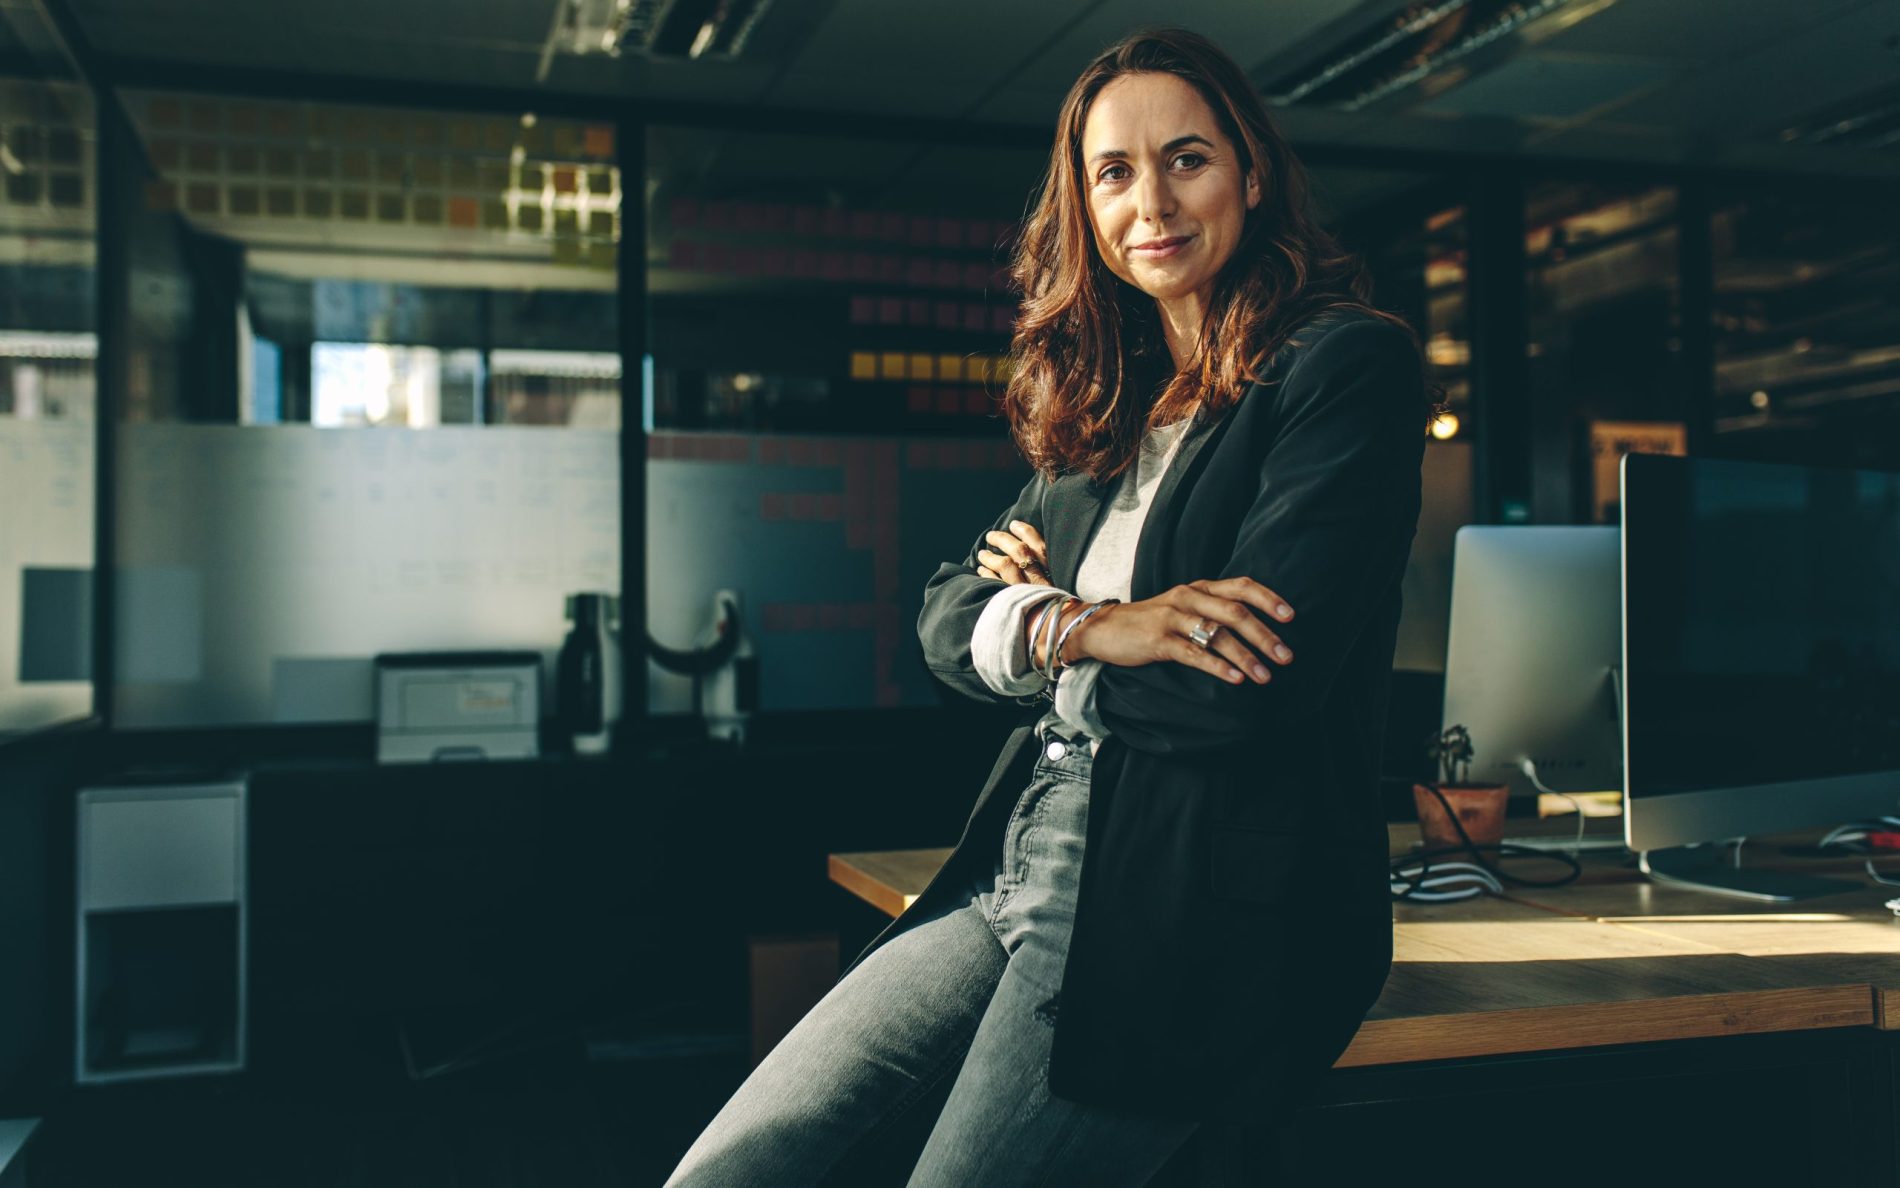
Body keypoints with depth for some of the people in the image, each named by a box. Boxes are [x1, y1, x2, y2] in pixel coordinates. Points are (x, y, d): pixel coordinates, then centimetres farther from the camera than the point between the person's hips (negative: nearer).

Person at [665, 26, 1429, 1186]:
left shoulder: (1350, 365, -5)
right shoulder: (1112, 400, 17)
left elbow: (1248, 690, -16)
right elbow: (946, 617, 13)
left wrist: (1051, 622, -1)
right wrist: (1083, 626, -8)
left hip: (1207, 911, -6)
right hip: (1024, 866, 7)